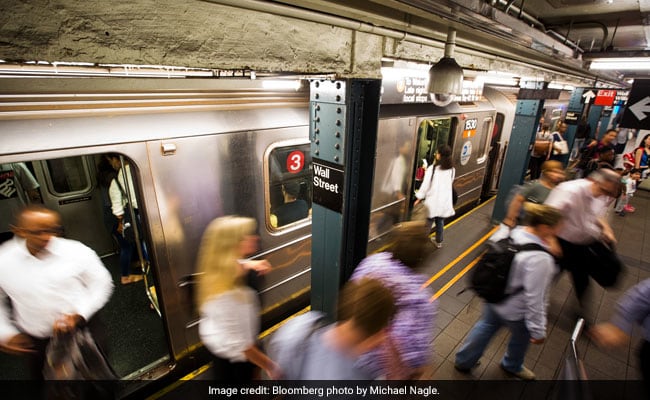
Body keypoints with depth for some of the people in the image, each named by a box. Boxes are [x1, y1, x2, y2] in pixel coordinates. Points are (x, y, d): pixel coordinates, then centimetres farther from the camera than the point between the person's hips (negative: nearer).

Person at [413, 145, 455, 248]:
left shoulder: (432, 168, -17)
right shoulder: (452, 169, -1)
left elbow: (425, 185, -13)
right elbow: (450, 184, 11)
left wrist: (419, 198, -3)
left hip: (432, 200, -4)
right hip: (445, 201, 4)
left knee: (428, 222, 8)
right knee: (440, 222, 19)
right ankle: (439, 242, 34)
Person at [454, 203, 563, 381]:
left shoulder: (509, 232, -16)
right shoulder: (539, 258, -35)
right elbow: (535, 298, -28)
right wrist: (538, 330, -15)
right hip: (515, 311, -5)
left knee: (486, 325, 28)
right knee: (521, 337, 27)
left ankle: (464, 360, 46)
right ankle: (512, 366, 59)